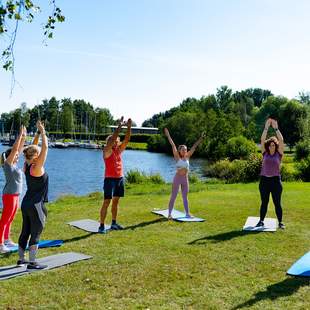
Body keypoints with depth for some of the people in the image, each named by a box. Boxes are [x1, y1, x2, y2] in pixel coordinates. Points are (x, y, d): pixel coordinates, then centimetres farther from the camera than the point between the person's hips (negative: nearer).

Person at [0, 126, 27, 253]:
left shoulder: (14, 164, 9)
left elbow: (20, 148, 14)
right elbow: (14, 149, -20)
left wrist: (24, 136, 11)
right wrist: (20, 135, -17)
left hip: (15, 195, 9)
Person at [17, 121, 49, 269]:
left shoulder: (26, 165, 3)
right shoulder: (36, 168, -18)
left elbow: (34, 148, 13)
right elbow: (45, 147, -20)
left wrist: (38, 133, 11)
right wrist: (43, 132, -11)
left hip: (26, 203, 9)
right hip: (35, 205, -9)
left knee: (25, 231, 16)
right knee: (36, 233, -1)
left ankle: (21, 258, 27)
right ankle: (32, 262, 5)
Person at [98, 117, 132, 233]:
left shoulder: (119, 150, 11)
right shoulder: (107, 151, -7)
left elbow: (126, 139, 4)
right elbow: (113, 138, -20)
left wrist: (129, 127, -6)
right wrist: (120, 126, -20)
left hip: (120, 178, 7)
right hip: (110, 179, -7)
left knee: (116, 201, 13)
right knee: (107, 202, -8)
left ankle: (114, 223, 23)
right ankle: (101, 226, -5)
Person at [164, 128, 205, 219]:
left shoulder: (187, 157, 5)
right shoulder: (177, 157, -5)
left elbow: (194, 146, 7)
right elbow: (173, 145, -9)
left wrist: (201, 138, 9)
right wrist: (168, 135, -11)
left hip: (185, 179, 4)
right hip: (177, 178, -4)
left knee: (185, 197, 11)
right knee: (173, 196, 2)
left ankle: (187, 213, 16)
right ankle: (169, 213, 8)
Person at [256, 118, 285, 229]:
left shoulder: (279, 154, 1)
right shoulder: (265, 153, 5)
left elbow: (281, 140, -10)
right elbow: (262, 140, -4)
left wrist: (276, 128, -14)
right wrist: (266, 128, -11)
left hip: (275, 180, -1)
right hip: (264, 180, 2)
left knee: (277, 203, 4)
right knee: (264, 202, 9)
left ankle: (280, 222, 15)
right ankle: (261, 221, 17)